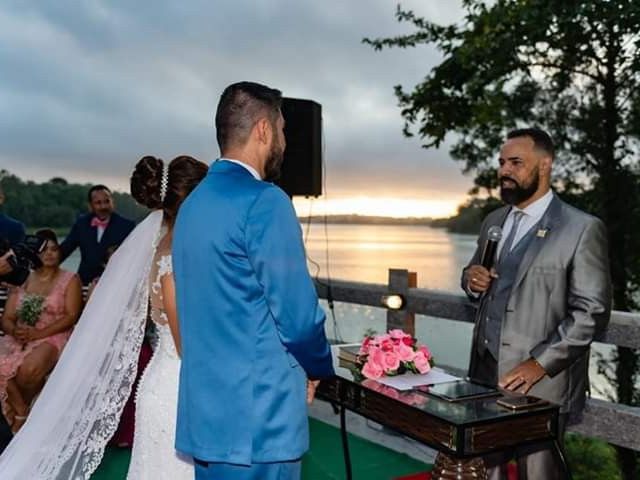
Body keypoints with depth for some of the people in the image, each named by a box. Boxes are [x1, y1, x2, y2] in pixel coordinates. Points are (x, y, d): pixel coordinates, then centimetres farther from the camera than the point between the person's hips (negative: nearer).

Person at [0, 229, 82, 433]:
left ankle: (19, 413, -2)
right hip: (19, 338, 3)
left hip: (53, 338, -3)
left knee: (30, 367, -34)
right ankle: (21, 411, -7)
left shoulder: (70, 280, 6)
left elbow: (72, 316, -6)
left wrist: (39, 333, -17)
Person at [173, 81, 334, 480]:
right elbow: (297, 313, -18)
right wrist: (318, 367, 3)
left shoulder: (193, 203, 10)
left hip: (206, 408, 9)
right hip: (259, 412, -8)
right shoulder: (264, 200, -17)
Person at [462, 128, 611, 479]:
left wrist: (540, 363, -18)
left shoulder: (582, 228, -10)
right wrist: (471, 280, -4)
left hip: (541, 382, -5)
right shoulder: (494, 221, 10)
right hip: (484, 373, 6)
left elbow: (592, 312, -13)